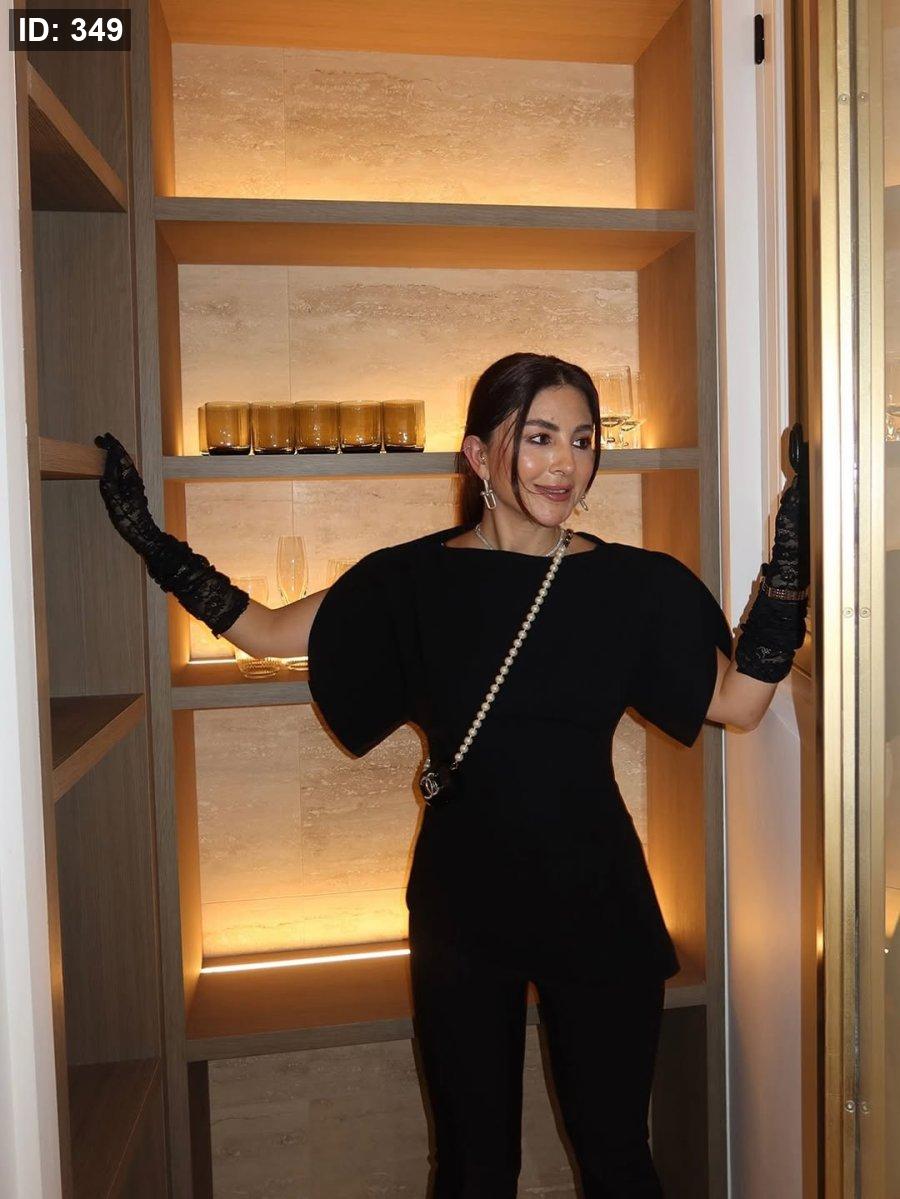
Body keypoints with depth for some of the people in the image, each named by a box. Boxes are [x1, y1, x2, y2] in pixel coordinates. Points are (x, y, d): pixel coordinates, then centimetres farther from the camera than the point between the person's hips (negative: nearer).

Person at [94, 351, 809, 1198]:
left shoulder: (633, 584, -6)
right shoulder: (415, 581, -6)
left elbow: (737, 703, -4)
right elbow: (266, 632, 2)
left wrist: (787, 567, -11)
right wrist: (154, 542, 0)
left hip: (594, 903, 0)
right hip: (461, 904, 1)